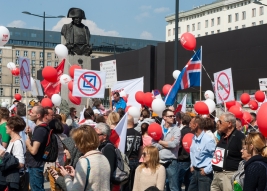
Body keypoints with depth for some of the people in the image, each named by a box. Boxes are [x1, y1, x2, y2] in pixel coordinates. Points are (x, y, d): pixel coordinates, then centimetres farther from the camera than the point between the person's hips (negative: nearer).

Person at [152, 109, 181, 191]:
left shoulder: (176, 129, -1)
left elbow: (174, 144, -17)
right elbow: (153, 145, -3)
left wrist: (160, 142, -4)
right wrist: (168, 143, -11)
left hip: (171, 162, -3)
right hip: (159, 162, 4)